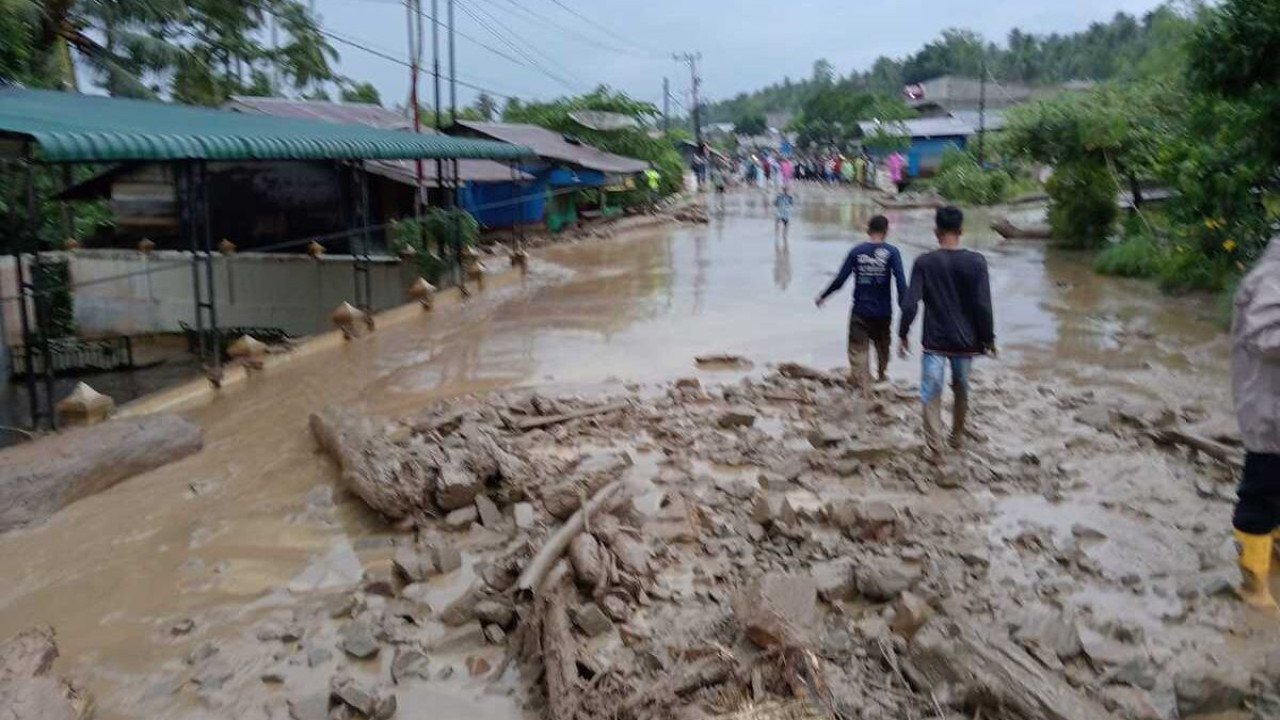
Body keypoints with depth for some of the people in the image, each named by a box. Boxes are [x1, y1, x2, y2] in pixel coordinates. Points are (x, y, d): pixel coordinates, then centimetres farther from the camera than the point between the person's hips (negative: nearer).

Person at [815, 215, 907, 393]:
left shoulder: (856, 252, -4)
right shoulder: (891, 252, -6)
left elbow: (839, 281, -5)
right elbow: (900, 280, -17)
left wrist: (822, 297, 9)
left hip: (860, 312, -1)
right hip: (883, 312, 1)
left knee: (858, 348, 2)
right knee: (883, 344, 25)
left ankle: (863, 386, -8)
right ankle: (882, 374, 47)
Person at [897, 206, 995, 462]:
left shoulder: (924, 262, -8)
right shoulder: (976, 262, -7)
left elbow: (910, 304, -11)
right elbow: (983, 306, -9)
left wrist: (903, 335, 2)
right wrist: (988, 339, 2)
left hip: (934, 341, -2)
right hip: (966, 341, 2)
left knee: (931, 395, 3)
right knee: (961, 390, 22)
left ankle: (935, 448, -4)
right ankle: (958, 436, 38)